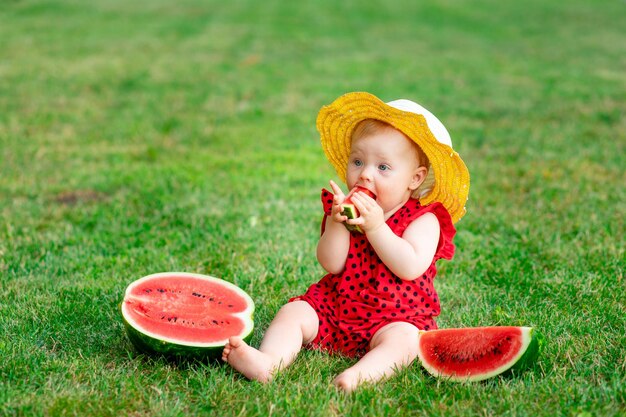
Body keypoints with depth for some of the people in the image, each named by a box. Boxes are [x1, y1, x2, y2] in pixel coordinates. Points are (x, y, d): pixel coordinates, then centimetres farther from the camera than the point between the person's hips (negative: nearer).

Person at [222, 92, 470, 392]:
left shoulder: (423, 219, -5)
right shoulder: (344, 208, 7)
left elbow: (411, 268, -22)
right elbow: (331, 264, -6)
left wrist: (375, 226, -24)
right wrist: (336, 223, -22)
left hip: (395, 317, -4)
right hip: (333, 307, 4)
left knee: (402, 339, -32)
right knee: (294, 312, -14)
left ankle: (360, 374, -57)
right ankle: (268, 362, -37)